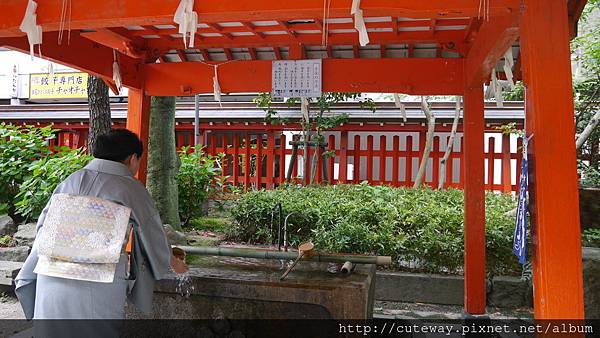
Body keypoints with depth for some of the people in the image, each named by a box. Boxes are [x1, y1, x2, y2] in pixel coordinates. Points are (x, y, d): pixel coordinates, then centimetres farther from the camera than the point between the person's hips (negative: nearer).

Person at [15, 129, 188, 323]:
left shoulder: (72, 180, 11)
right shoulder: (131, 188, -1)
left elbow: (46, 227, 16)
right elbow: (153, 234, 9)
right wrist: (171, 262, 27)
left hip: (53, 279, 5)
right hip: (100, 283, -5)